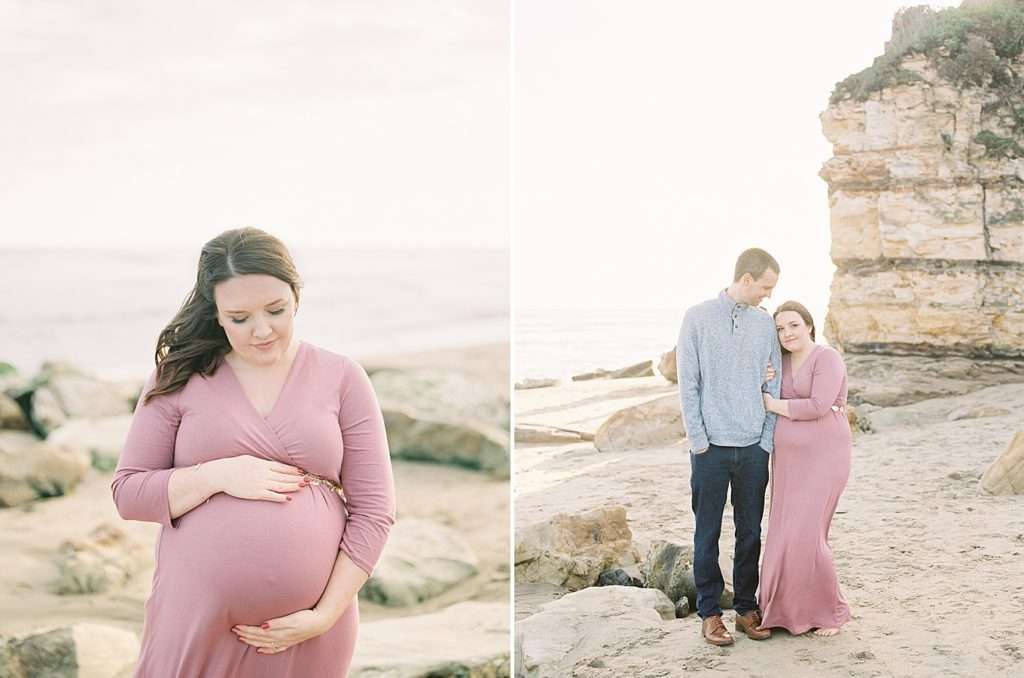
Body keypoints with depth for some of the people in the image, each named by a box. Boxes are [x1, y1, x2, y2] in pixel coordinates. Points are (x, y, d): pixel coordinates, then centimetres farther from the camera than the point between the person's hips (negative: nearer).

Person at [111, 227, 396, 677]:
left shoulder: (341, 378, 0)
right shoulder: (179, 378, 1)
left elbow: (373, 509, -1)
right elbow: (127, 492, 1)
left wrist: (326, 615, -9)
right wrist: (218, 476, -14)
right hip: (195, 617, 0)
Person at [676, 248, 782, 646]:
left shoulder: (765, 323, 6)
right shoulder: (698, 318, -3)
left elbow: (774, 385, 7)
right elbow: (687, 385, -4)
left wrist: (768, 440, 1)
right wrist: (698, 440, -7)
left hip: (754, 448, 3)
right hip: (711, 447, -3)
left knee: (750, 532, 9)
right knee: (707, 533, 4)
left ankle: (747, 608, 19)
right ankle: (709, 613, 12)